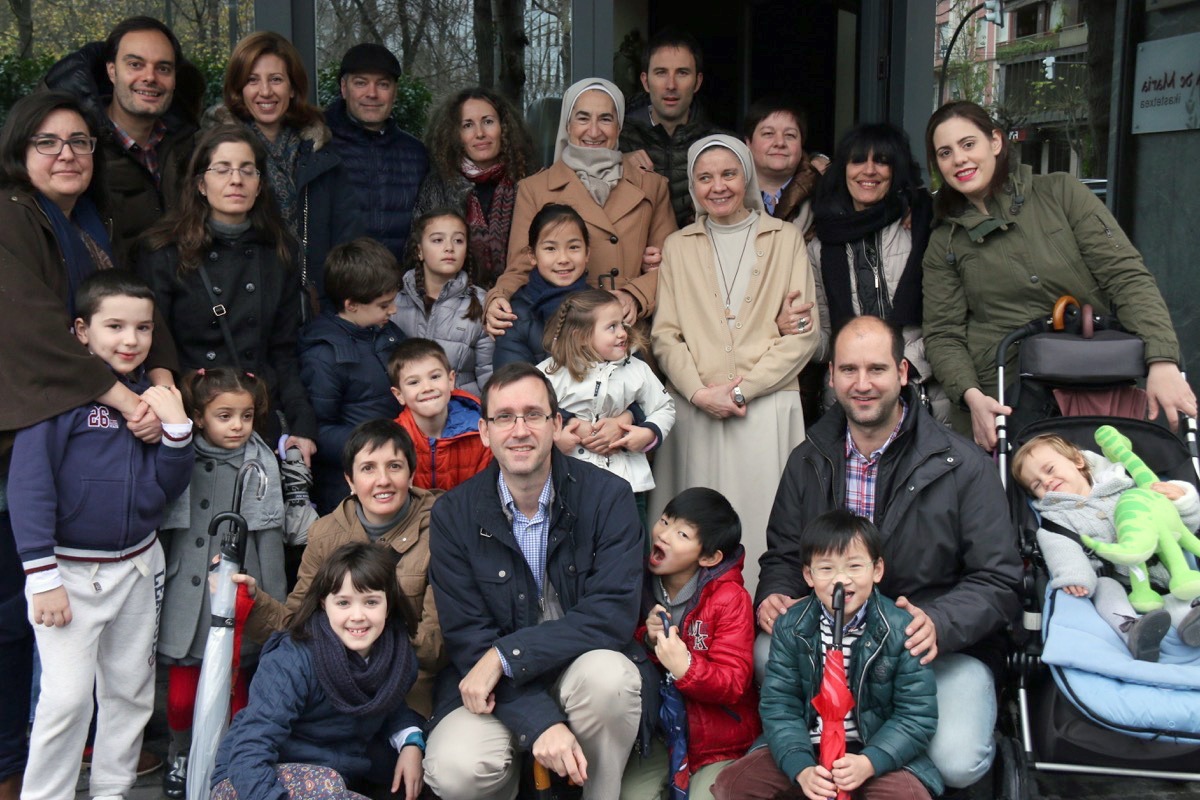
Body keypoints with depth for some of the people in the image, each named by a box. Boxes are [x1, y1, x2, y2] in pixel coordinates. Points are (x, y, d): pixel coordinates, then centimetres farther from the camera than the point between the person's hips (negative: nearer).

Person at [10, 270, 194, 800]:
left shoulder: (153, 395, 3)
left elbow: (168, 488, 2)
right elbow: (29, 486, -14)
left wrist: (176, 427, -14)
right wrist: (41, 577, -16)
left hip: (137, 565, 6)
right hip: (69, 569, -5)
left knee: (132, 691, 14)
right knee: (68, 697, -5)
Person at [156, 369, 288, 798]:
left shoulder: (261, 466, 0)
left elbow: (271, 539, 2)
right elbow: (158, 529, 9)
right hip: (187, 602, 1)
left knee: (235, 694, 4)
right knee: (182, 696, 4)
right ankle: (180, 755, 30)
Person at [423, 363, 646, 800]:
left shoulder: (609, 496, -8)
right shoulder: (453, 514, -5)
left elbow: (614, 615, -16)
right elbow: (466, 636, -9)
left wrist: (504, 655, -22)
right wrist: (540, 723, -23)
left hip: (582, 663, 0)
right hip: (493, 683, 0)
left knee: (608, 675, -34)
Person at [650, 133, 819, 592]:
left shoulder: (785, 239, 9)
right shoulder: (677, 247, 15)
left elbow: (803, 334, 2)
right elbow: (665, 335, 8)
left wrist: (743, 387, -8)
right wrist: (700, 392, -8)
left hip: (768, 409, -1)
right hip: (695, 409, 1)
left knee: (762, 518, -5)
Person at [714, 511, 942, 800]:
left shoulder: (903, 630, -10)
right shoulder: (790, 627, -4)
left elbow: (917, 714, -11)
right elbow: (778, 705, -8)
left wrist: (868, 763, -25)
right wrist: (802, 768, -24)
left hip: (879, 752, -2)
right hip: (806, 748, 2)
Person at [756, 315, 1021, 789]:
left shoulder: (962, 465, -5)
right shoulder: (808, 462, 8)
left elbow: (998, 582, -7)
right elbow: (783, 556, 14)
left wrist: (940, 623, -27)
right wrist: (772, 596, -11)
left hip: (945, 649, -2)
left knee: (955, 761, -27)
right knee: (764, 652, -29)